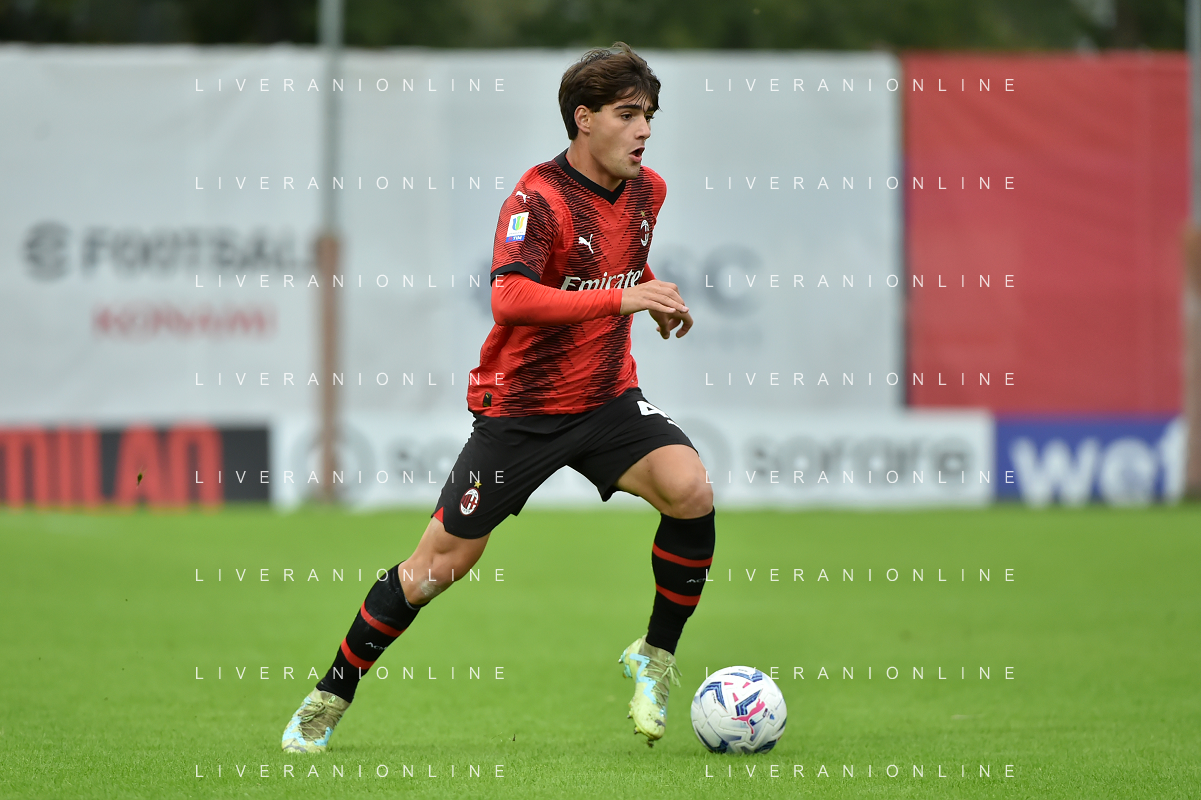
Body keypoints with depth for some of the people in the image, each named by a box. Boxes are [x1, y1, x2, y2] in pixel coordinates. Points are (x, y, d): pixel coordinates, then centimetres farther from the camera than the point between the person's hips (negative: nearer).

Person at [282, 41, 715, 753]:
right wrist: (623, 297, -38)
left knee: (690, 489, -22)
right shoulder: (538, 199, -19)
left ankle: (657, 656, -3)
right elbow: (510, 298, -36)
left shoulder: (647, 192, 3)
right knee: (443, 560, -2)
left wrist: (656, 297, 14)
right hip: (521, 407, -5)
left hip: (608, 399, 5)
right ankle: (332, 696, 16)